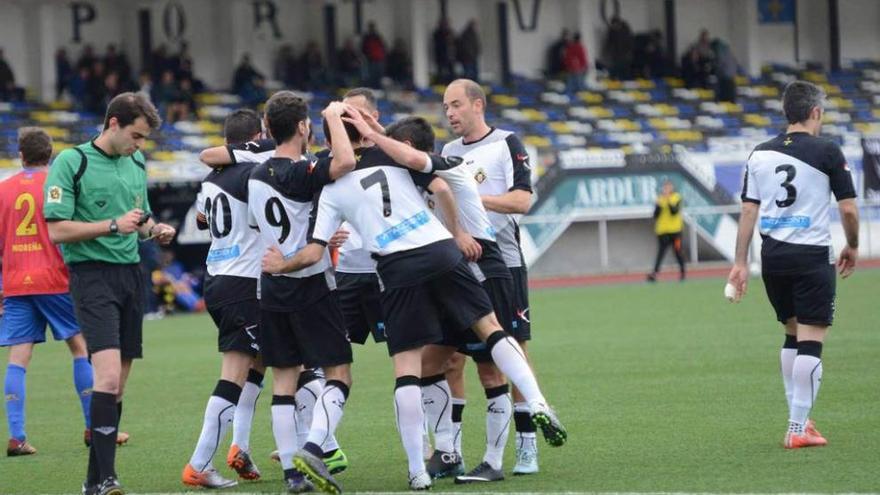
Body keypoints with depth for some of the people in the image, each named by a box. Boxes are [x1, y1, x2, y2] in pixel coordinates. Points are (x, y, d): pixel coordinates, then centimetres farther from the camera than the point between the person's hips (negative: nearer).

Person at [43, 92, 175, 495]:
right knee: (108, 375, -20)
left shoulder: (136, 164, 16)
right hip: (92, 276, -7)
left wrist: (154, 230, 7)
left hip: (131, 274, 7)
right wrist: (113, 225, -19)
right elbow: (56, 230, -12)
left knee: (117, 385, 5)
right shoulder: (71, 162, -6)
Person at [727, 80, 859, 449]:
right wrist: (852, 247, 12)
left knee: (793, 334, 19)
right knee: (811, 341, -3)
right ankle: (799, 429, -7)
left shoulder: (760, 154, 7)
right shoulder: (826, 152, -6)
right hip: (812, 255, -6)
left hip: (773, 255, 6)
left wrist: (740, 263, 8)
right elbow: (848, 209, -5)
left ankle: (798, 419, 21)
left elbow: (748, 211, 6)